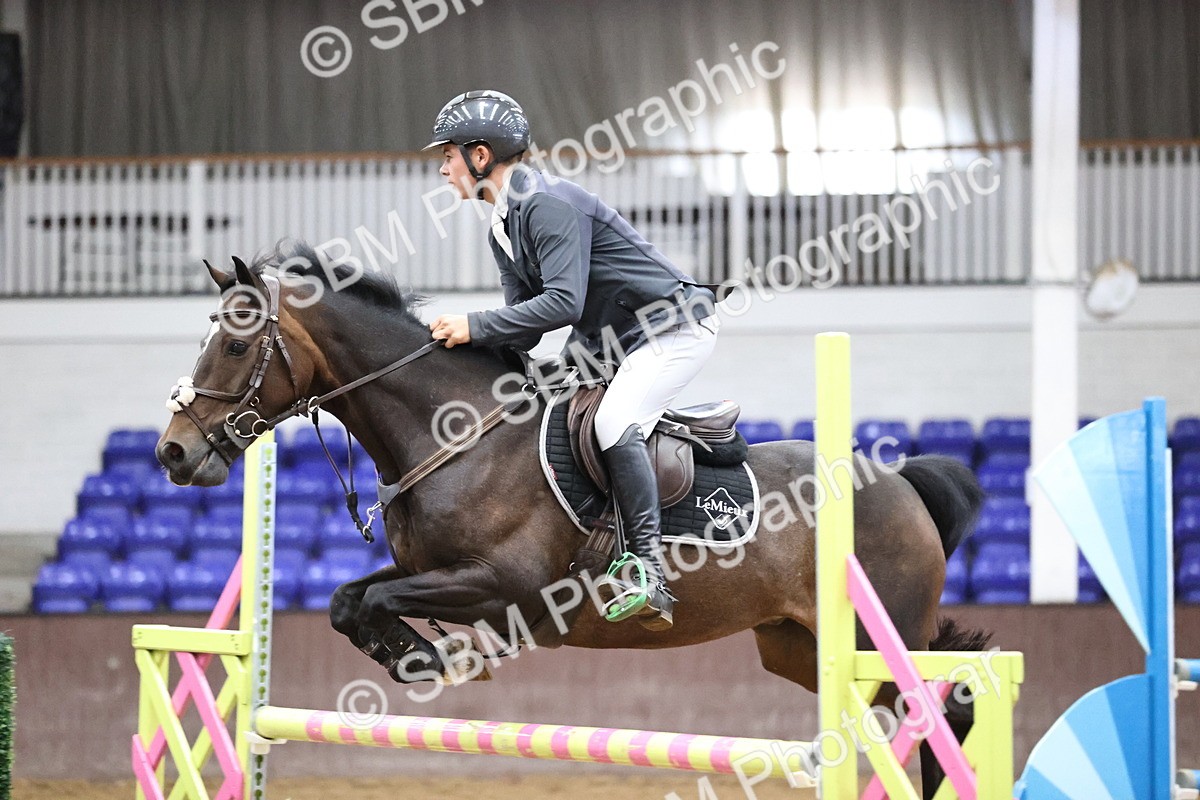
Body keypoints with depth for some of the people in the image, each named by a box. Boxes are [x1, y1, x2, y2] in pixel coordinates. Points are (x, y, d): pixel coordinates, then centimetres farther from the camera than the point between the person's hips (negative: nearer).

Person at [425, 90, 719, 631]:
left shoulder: (549, 205, -22)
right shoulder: (502, 231, 9)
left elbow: (563, 302, -32)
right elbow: (527, 330, 7)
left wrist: (475, 326, -28)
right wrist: (462, 340, -10)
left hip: (674, 328, -11)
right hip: (605, 339, 11)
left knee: (613, 423, -29)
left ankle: (648, 569, -28)